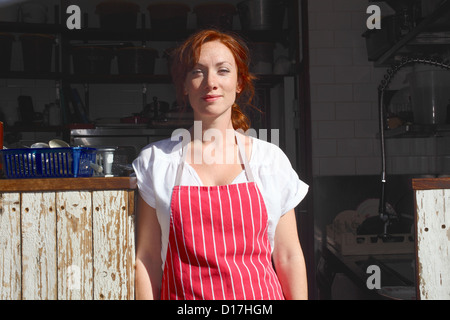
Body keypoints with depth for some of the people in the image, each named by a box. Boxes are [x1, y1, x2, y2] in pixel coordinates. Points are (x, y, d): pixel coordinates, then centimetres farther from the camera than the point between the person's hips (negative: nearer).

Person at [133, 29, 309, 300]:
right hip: (183, 294, 0)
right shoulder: (156, 161, -1)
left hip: (260, 295, 1)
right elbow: (147, 258, 0)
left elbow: (289, 257, 2)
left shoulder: (270, 159, 0)